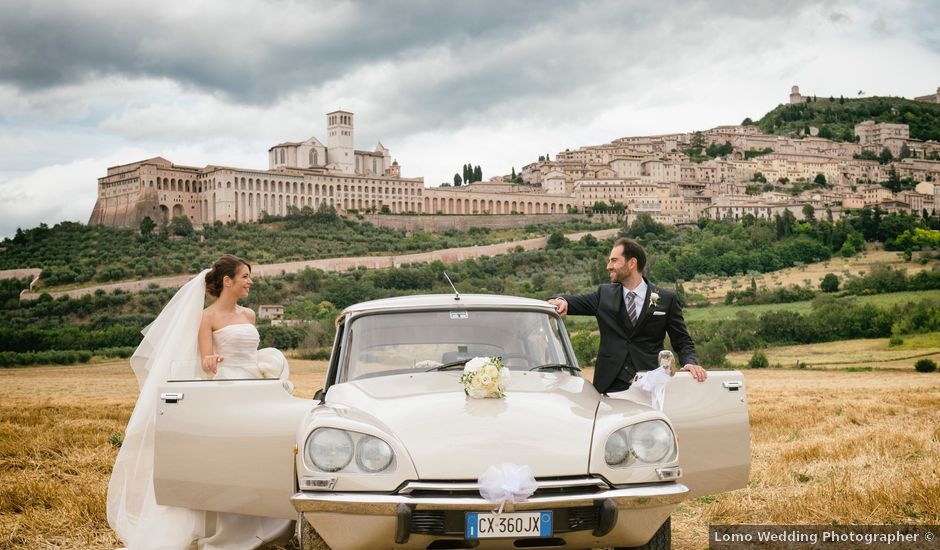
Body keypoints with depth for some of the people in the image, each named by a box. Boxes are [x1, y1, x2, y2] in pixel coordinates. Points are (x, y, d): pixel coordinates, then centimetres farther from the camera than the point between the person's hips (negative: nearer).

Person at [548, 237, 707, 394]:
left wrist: (690, 363, -12)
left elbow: (682, 341, 8)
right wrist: (561, 301, -19)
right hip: (611, 386, 1)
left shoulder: (666, 299, 6)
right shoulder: (604, 294, 13)